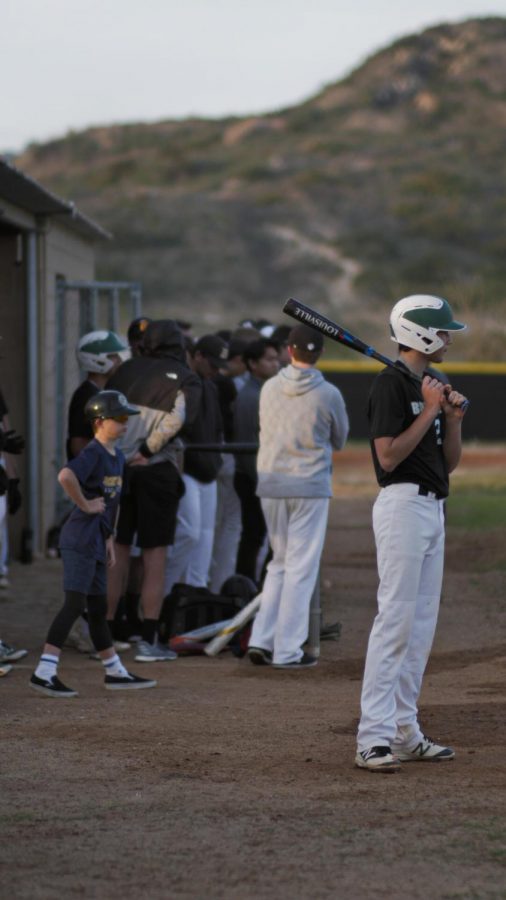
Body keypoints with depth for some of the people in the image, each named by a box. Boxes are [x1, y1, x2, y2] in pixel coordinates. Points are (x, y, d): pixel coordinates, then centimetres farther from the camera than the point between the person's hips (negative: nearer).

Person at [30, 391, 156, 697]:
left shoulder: (117, 456, 14)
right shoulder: (93, 453, -15)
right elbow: (66, 476, -35)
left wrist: (109, 538, 19)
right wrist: (85, 505, -24)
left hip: (96, 542, 9)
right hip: (80, 539, -9)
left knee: (98, 608, 16)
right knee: (75, 604, -12)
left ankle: (115, 673, 24)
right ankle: (44, 672, -13)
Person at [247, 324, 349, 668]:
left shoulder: (269, 389, 0)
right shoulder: (328, 394, -9)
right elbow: (340, 441, 6)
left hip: (270, 482, 4)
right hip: (310, 486, -4)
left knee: (280, 562, 17)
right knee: (301, 568, 3)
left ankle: (261, 640, 9)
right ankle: (287, 650, 3)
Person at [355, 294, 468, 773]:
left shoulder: (429, 387, 17)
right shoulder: (391, 384, -11)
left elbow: (449, 462, 17)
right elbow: (388, 455, -19)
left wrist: (454, 418, 1)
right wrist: (429, 412, -16)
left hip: (432, 508, 10)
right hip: (403, 505, -10)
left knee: (422, 624, 9)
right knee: (395, 620, -13)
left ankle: (405, 732, 14)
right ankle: (373, 738, -14)